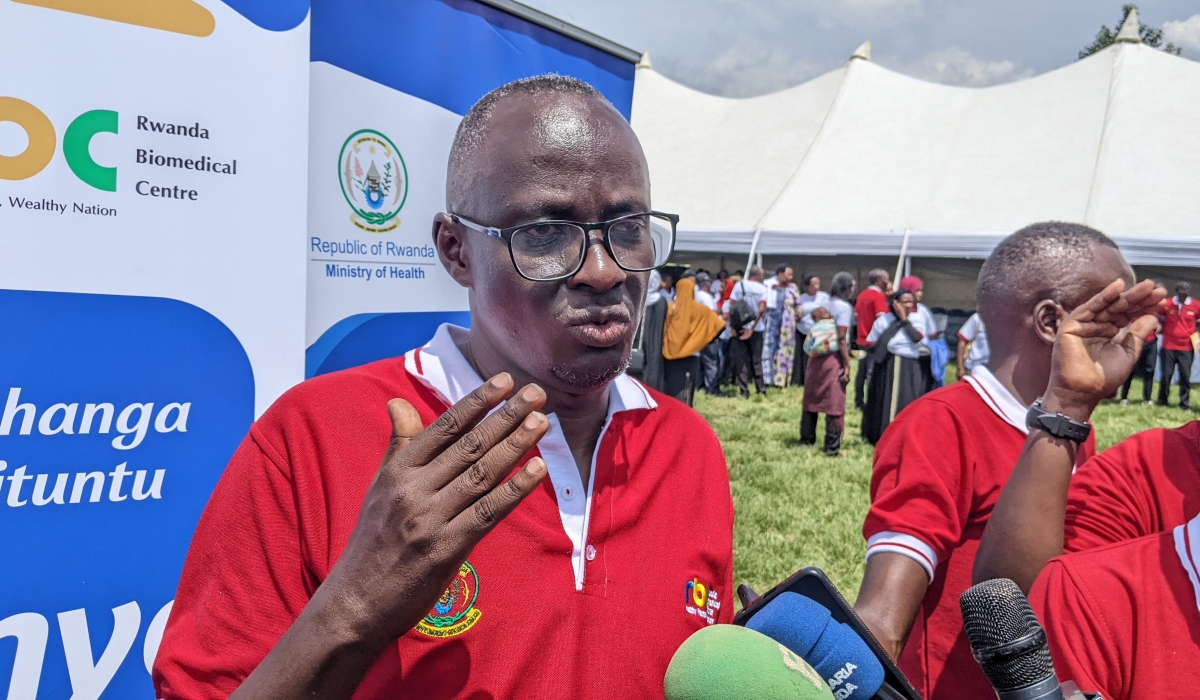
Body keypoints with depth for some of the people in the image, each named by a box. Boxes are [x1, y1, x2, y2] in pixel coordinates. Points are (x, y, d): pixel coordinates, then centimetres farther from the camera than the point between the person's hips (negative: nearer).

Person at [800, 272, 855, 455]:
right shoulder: (844, 307, -8)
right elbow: (842, 339, -13)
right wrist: (847, 366, -13)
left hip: (816, 356, 7)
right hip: (834, 358, -6)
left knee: (812, 399, 13)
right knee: (835, 404, -1)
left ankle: (806, 440, 21)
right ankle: (832, 447, 0)